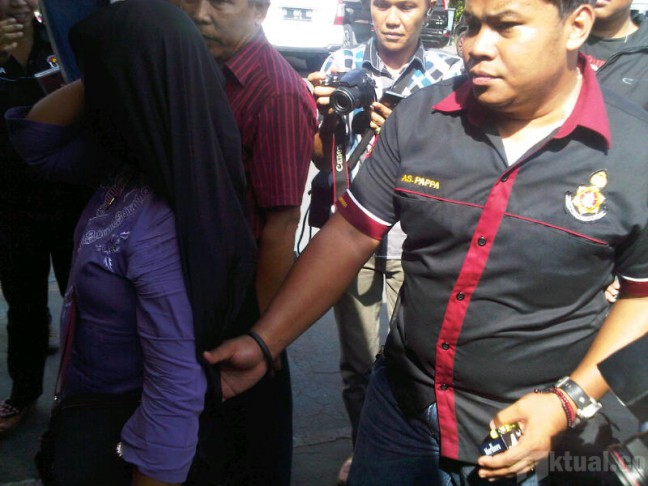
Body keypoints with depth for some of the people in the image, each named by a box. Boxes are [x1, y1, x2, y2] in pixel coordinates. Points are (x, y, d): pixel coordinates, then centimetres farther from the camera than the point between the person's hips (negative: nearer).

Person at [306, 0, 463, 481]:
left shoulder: (449, 71, -2)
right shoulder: (341, 64, 1)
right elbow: (322, 159, 2)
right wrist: (329, 115, -19)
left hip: (417, 239, -1)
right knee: (357, 358, 10)